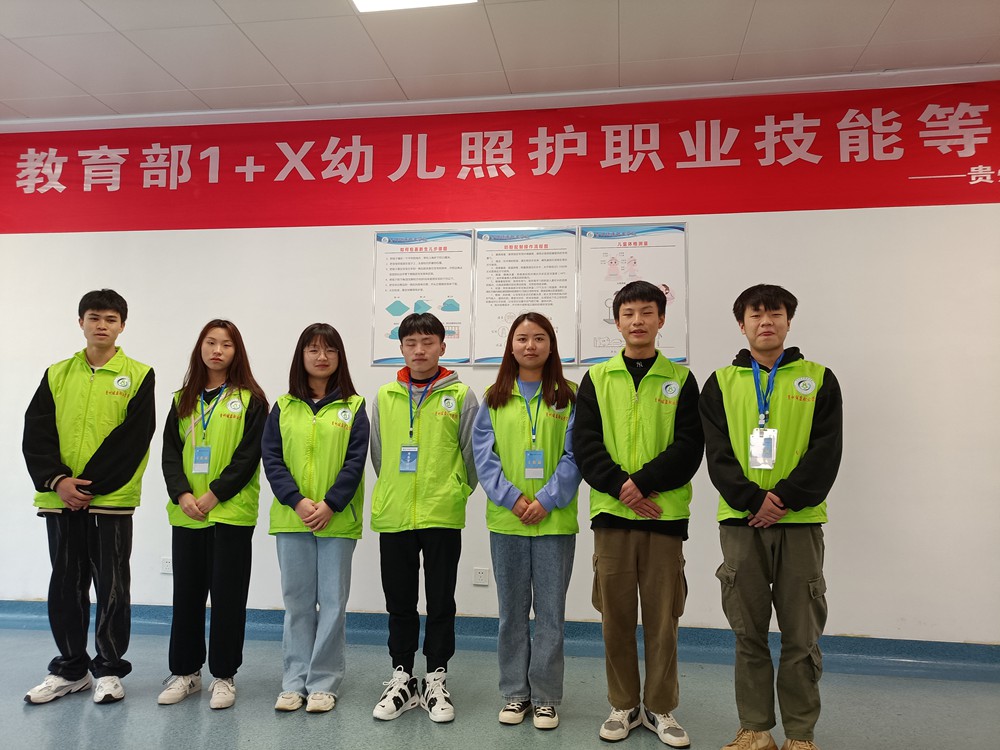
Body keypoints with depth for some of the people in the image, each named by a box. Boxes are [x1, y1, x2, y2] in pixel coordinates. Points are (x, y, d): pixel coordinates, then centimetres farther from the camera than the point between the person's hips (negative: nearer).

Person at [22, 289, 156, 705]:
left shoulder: (138, 375, -2)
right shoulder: (57, 375, 9)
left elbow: (133, 439, -9)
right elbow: (36, 435, 2)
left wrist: (89, 485, -14)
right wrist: (57, 480, -12)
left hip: (111, 500, -3)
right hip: (61, 500, 4)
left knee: (112, 588, 4)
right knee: (66, 587, 13)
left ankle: (108, 670, 19)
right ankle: (70, 668, 28)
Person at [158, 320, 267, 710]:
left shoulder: (250, 399, -1)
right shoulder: (182, 399, 12)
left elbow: (250, 455, -8)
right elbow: (170, 452, 6)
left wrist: (214, 495, -15)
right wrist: (182, 494, -10)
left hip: (232, 512, -4)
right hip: (186, 513, 4)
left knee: (227, 594, 2)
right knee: (186, 592, 11)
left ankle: (224, 676, 16)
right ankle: (184, 671, 26)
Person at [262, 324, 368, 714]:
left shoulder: (353, 407, 1)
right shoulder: (283, 407, 6)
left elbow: (355, 461, -5)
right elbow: (271, 459, -1)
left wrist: (330, 504, -16)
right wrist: (298, 501, -13)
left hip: (338, 519, -2)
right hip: (291, 518, 2)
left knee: (333, 601, 4)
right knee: (296, 600, 11)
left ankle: (323, 682, 17)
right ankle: (295, 681, 23)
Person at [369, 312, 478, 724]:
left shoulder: (460, 395, -1)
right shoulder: (385, 397, 7)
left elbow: (472, 453, 1)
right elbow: (378, 454, 15)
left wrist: (455, 492, 3)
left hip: (442, 516, -2)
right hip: (393, 516, 3)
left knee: (441, 602, 8)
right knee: (399, 602, 13)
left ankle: (436, 680, 23)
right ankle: (401, 678, 27)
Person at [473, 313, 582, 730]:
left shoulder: (569, 397, 1)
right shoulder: (494, 399, 5)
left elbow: (574, 456, -5)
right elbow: (484, 456, -1)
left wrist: (546, 500, -15)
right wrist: (512, 498, -13)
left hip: (555, 521, -1)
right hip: (505, 520, 2)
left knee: (550, 612, 7)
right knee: (511, 611, 12)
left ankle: (545, 696, 21)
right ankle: (514, 693, 26)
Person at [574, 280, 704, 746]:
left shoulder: (680, 379, 6)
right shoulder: (597, 378, 7)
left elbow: (689, 446, -3)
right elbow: (584, 445, -1)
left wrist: (644, 482, -15)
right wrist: (621, 487, -14)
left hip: (665, 514, 0)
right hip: (611, 514, 1)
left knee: (662, 616, 7)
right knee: (615, 616, 9)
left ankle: (660, 708, 24)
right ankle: (623, 706, 25)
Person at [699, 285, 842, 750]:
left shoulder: (819, 380, 6)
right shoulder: (721, 383, 8)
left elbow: (826, 452, -4)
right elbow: (717, 454, -1)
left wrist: (784, 499, -14)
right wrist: (752, 500, -14)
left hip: (800, 523, -1)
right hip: (740, 522, 1)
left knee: (801, 636, 6)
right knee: (749, 634, 9)